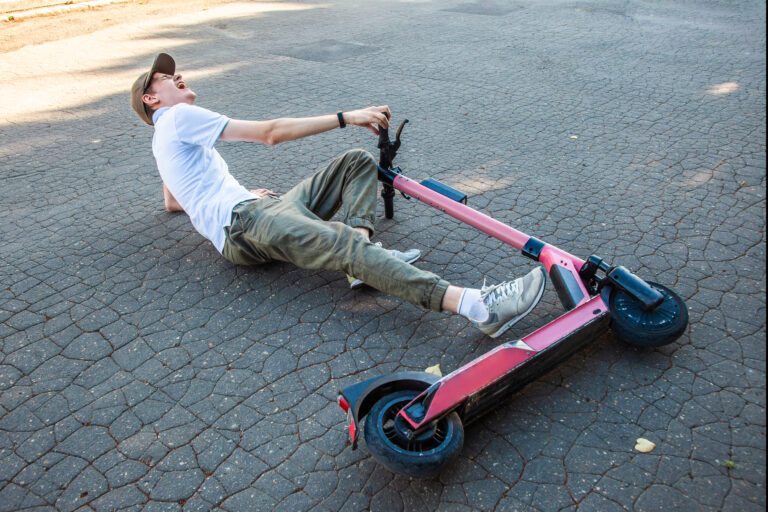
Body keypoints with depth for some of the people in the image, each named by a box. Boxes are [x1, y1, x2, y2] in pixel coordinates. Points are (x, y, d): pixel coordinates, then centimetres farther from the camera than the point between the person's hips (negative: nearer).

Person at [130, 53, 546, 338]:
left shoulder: (165, 138, 31)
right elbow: (269, 133, -9)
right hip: (245, 223, -10)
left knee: (358, 161, 5)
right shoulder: (180, 117, 0)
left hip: (260, 208, 10)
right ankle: (478, 306, -55)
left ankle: (363, 261, -22)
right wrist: (346, 117, -7)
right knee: (345, 241, -37)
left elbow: (171, 202, 44)